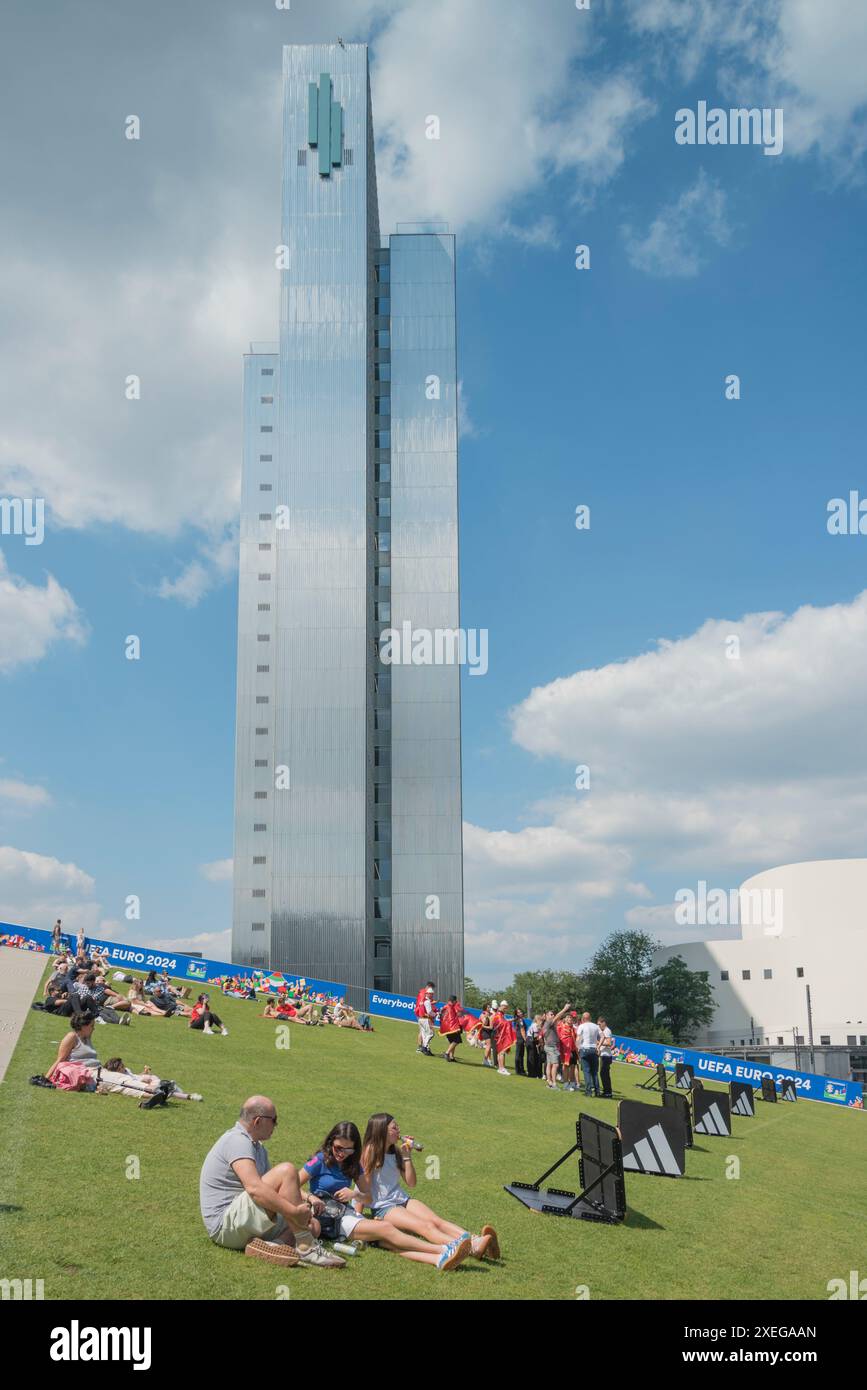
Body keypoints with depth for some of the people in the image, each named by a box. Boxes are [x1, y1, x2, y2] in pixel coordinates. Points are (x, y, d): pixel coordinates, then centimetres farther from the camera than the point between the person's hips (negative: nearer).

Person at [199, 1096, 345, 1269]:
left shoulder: (256, 1146, 19)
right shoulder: (237, 1141, -15)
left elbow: (279, 1187, 23)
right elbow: (254, 1188, -30)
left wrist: (306, 1198, 4)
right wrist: (295, 1211, -31)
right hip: (226, 1224, -11)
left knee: (313, 1226, 6)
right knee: (286, 1170, -22)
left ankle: (269, 1246, -21)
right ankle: (305, 1249, -24)